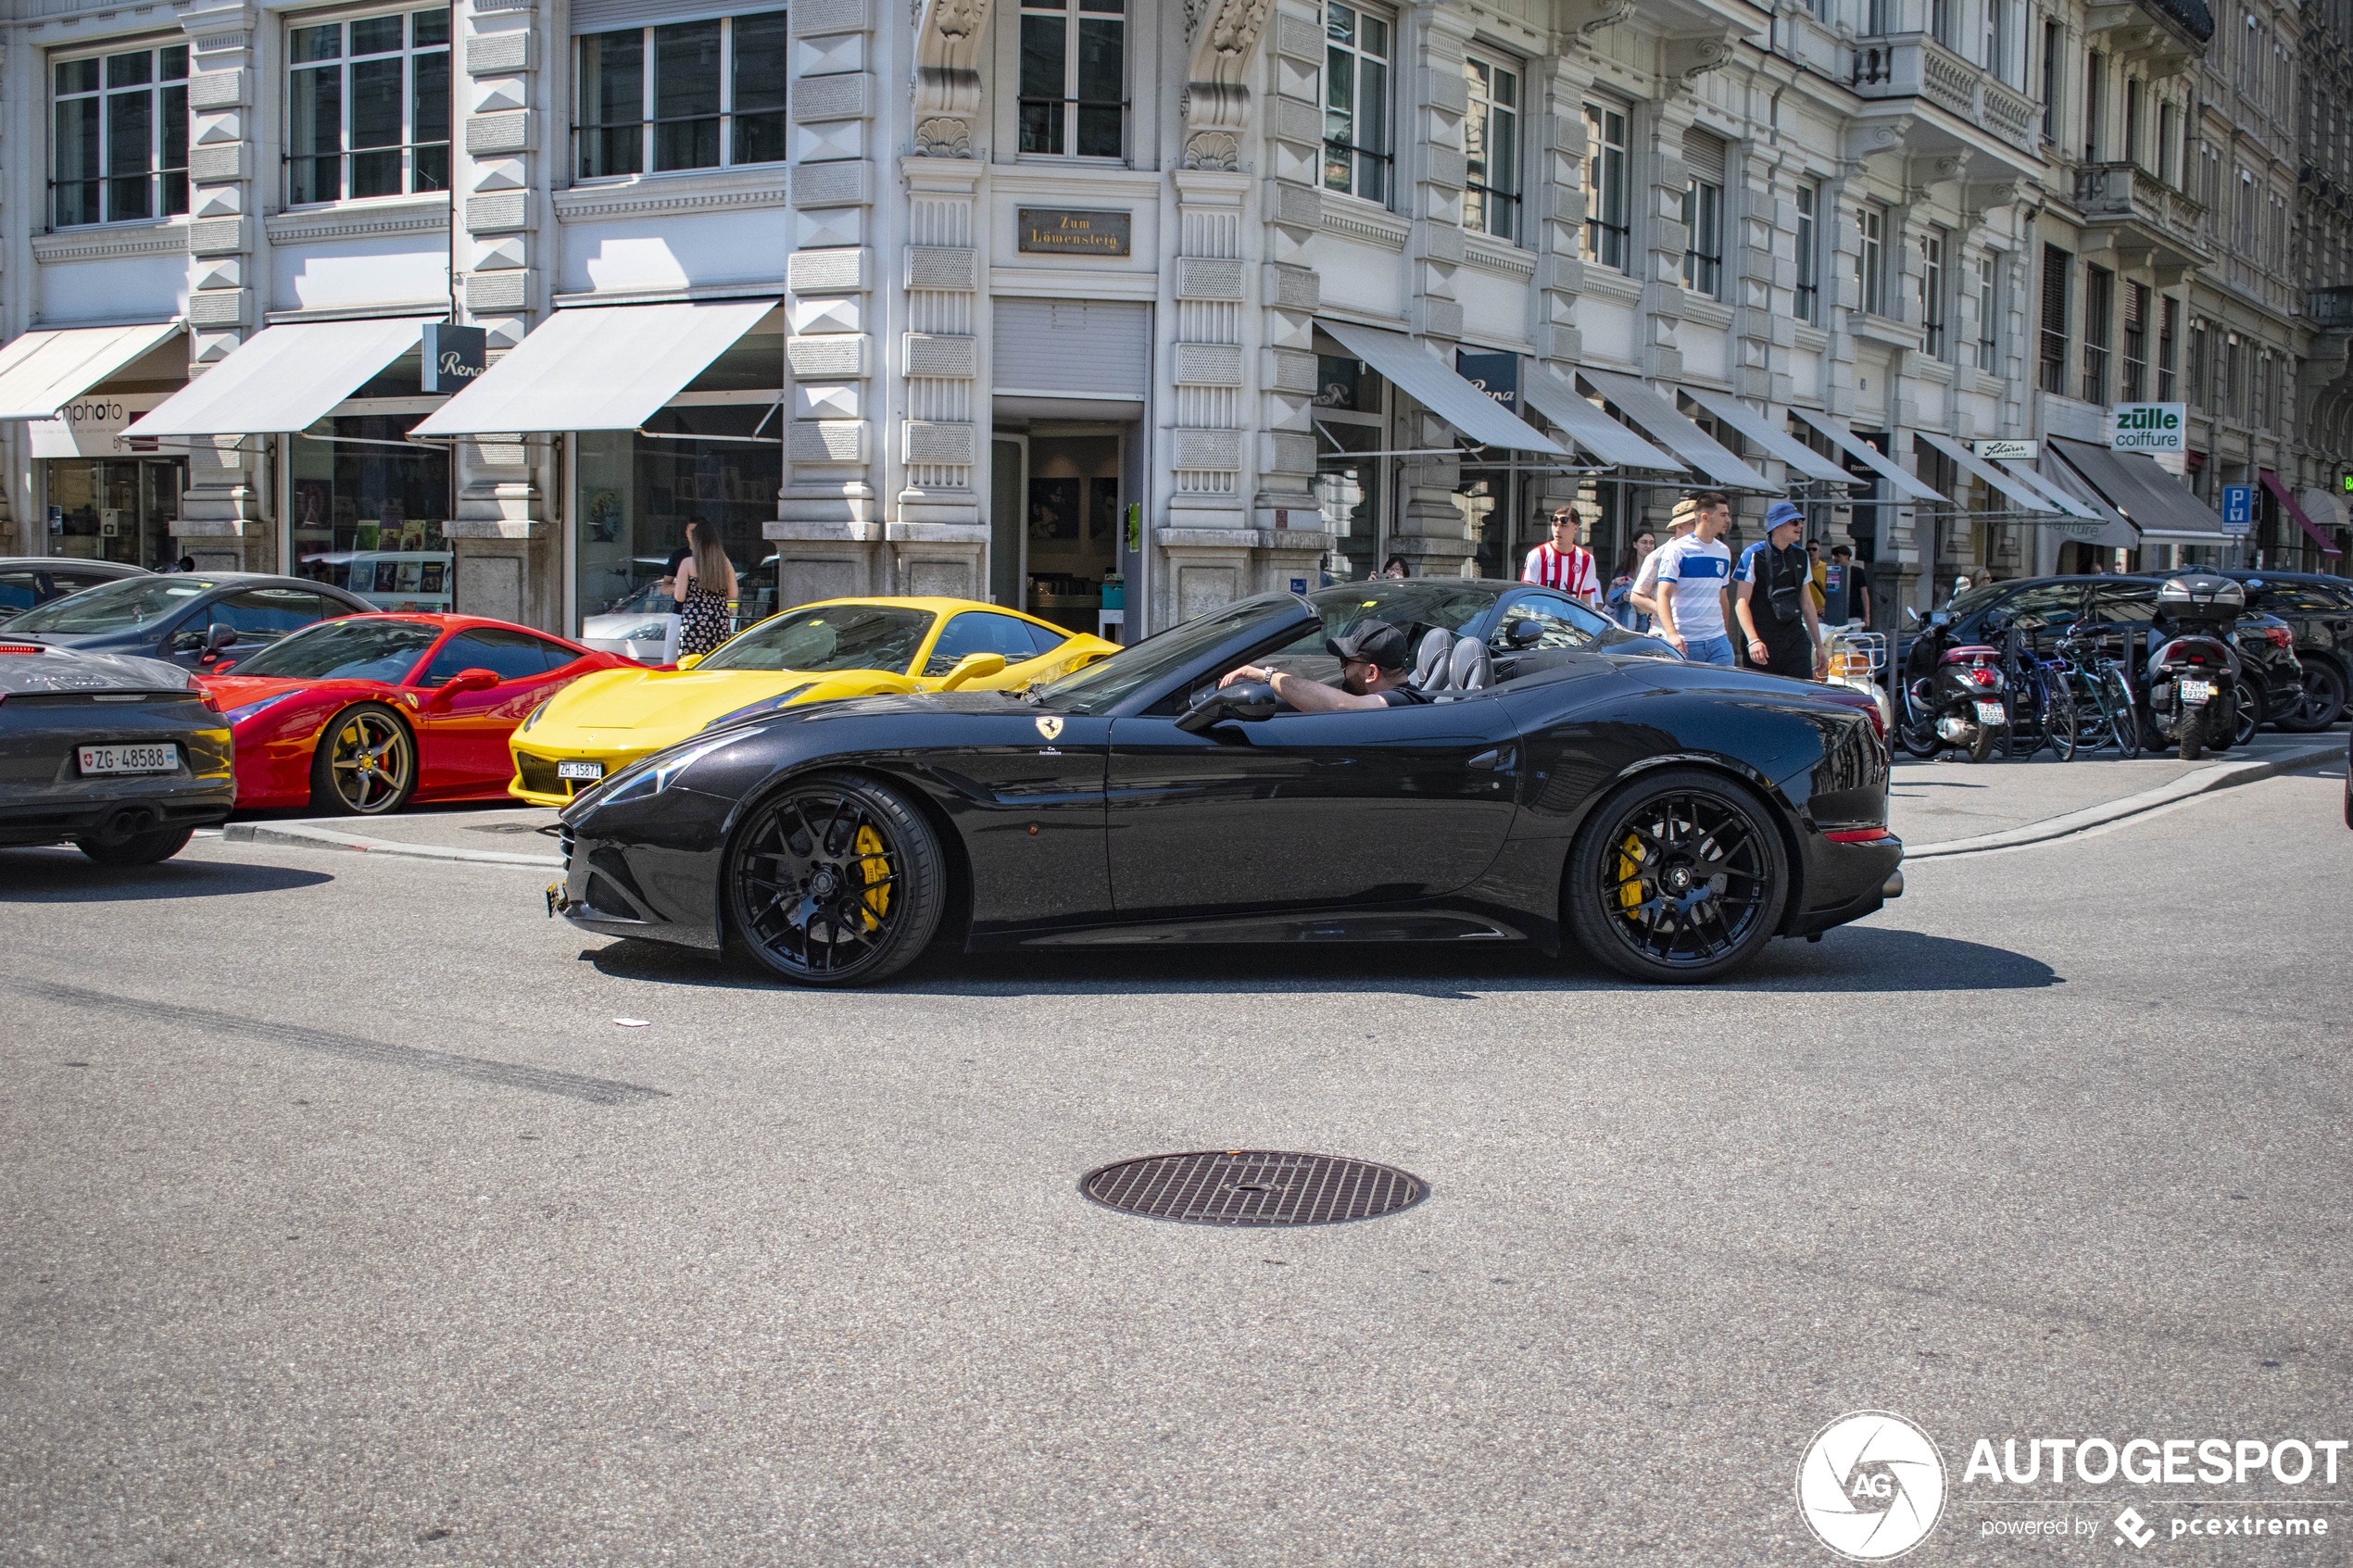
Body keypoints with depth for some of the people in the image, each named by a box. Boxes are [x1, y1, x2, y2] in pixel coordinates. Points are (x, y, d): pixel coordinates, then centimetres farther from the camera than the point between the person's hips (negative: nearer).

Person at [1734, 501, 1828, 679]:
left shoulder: (1800, 556, 14)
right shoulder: (1754, 555, -5)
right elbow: (1741, 602, -10)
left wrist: (1819, 646, 20)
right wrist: (1753, 640, -24)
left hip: (1796, 641, 5)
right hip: (1764, 644, -5)